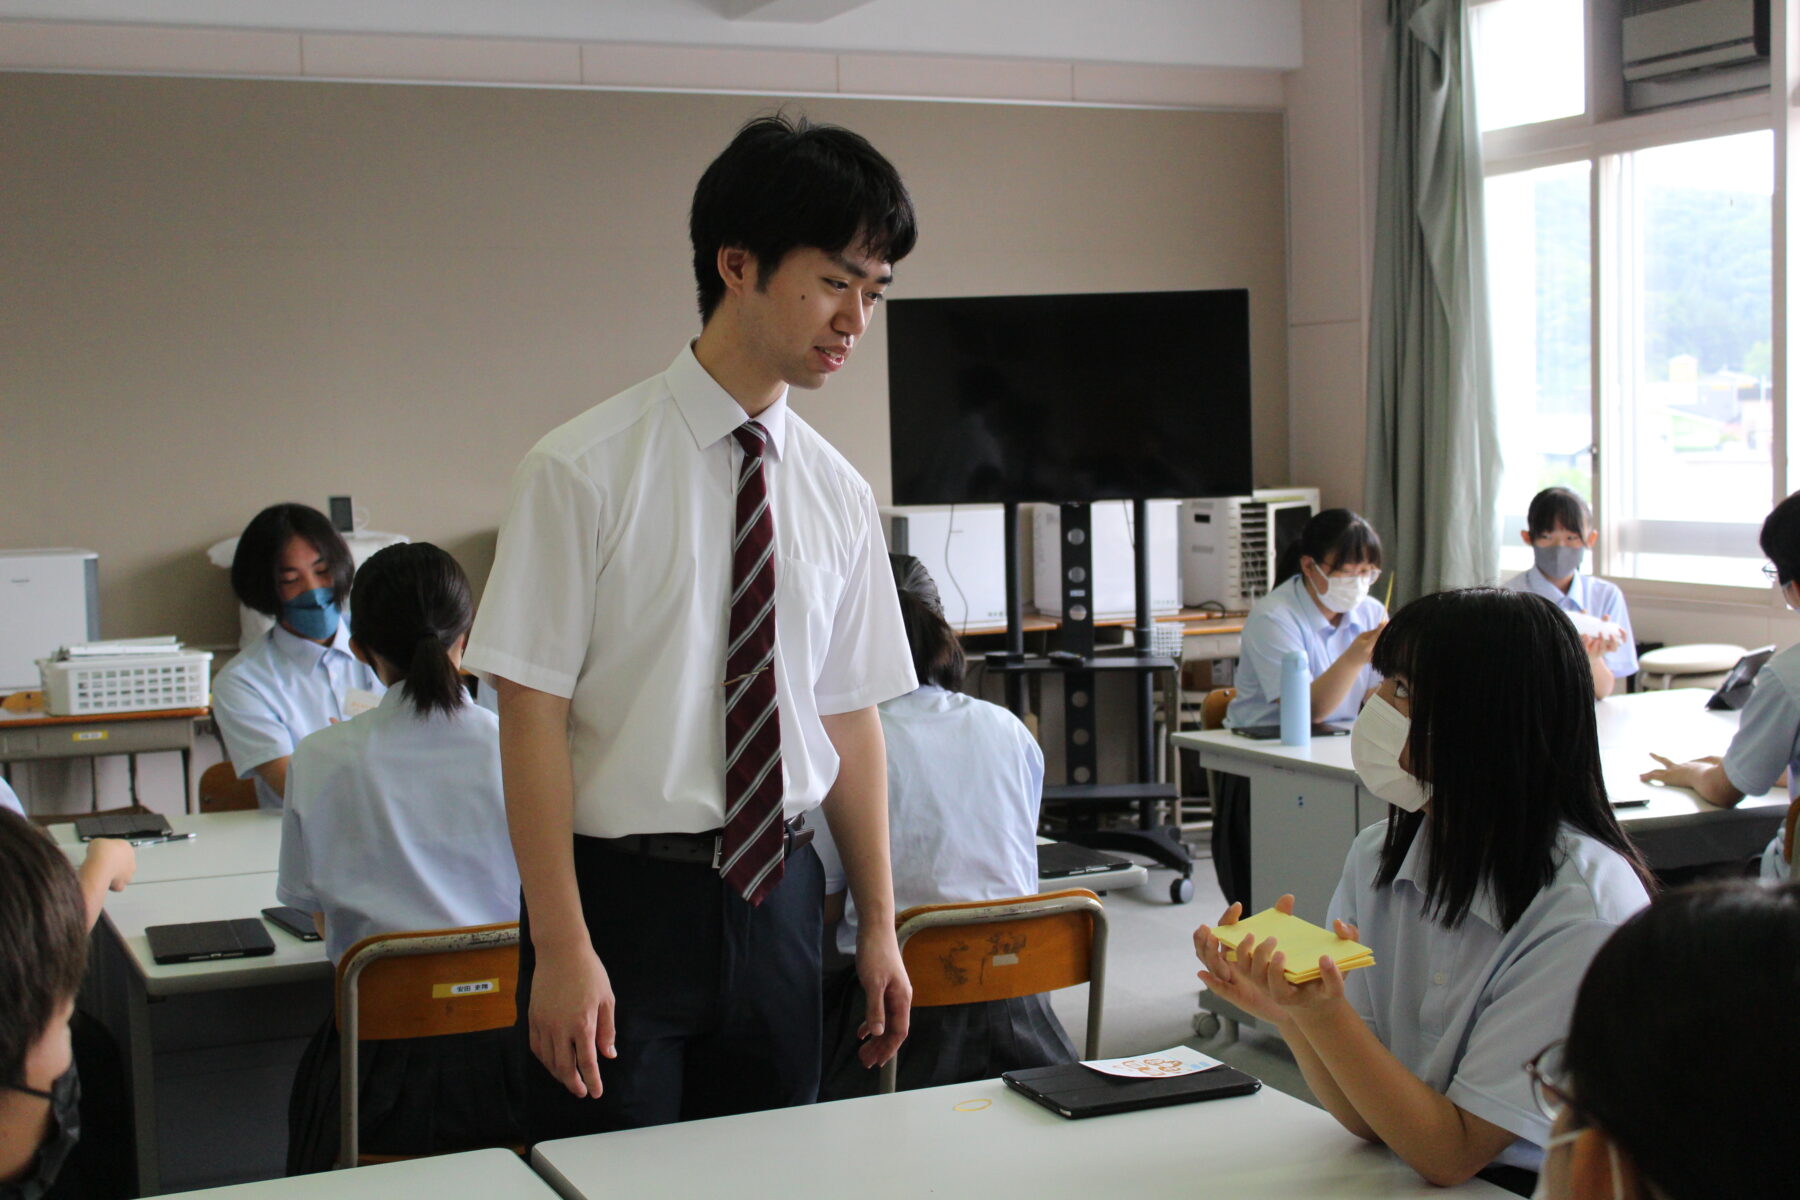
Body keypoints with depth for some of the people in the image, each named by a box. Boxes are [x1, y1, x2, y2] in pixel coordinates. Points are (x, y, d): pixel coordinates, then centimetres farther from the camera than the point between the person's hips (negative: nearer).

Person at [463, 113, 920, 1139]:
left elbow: (852, 716, 9)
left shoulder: (838, 495, 5)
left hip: (779, 899, 5)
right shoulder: (586, 470, -11)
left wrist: (879, 927, 11)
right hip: (622, 897, -4)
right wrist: (562, 948, -14)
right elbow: (533, 717, -11)